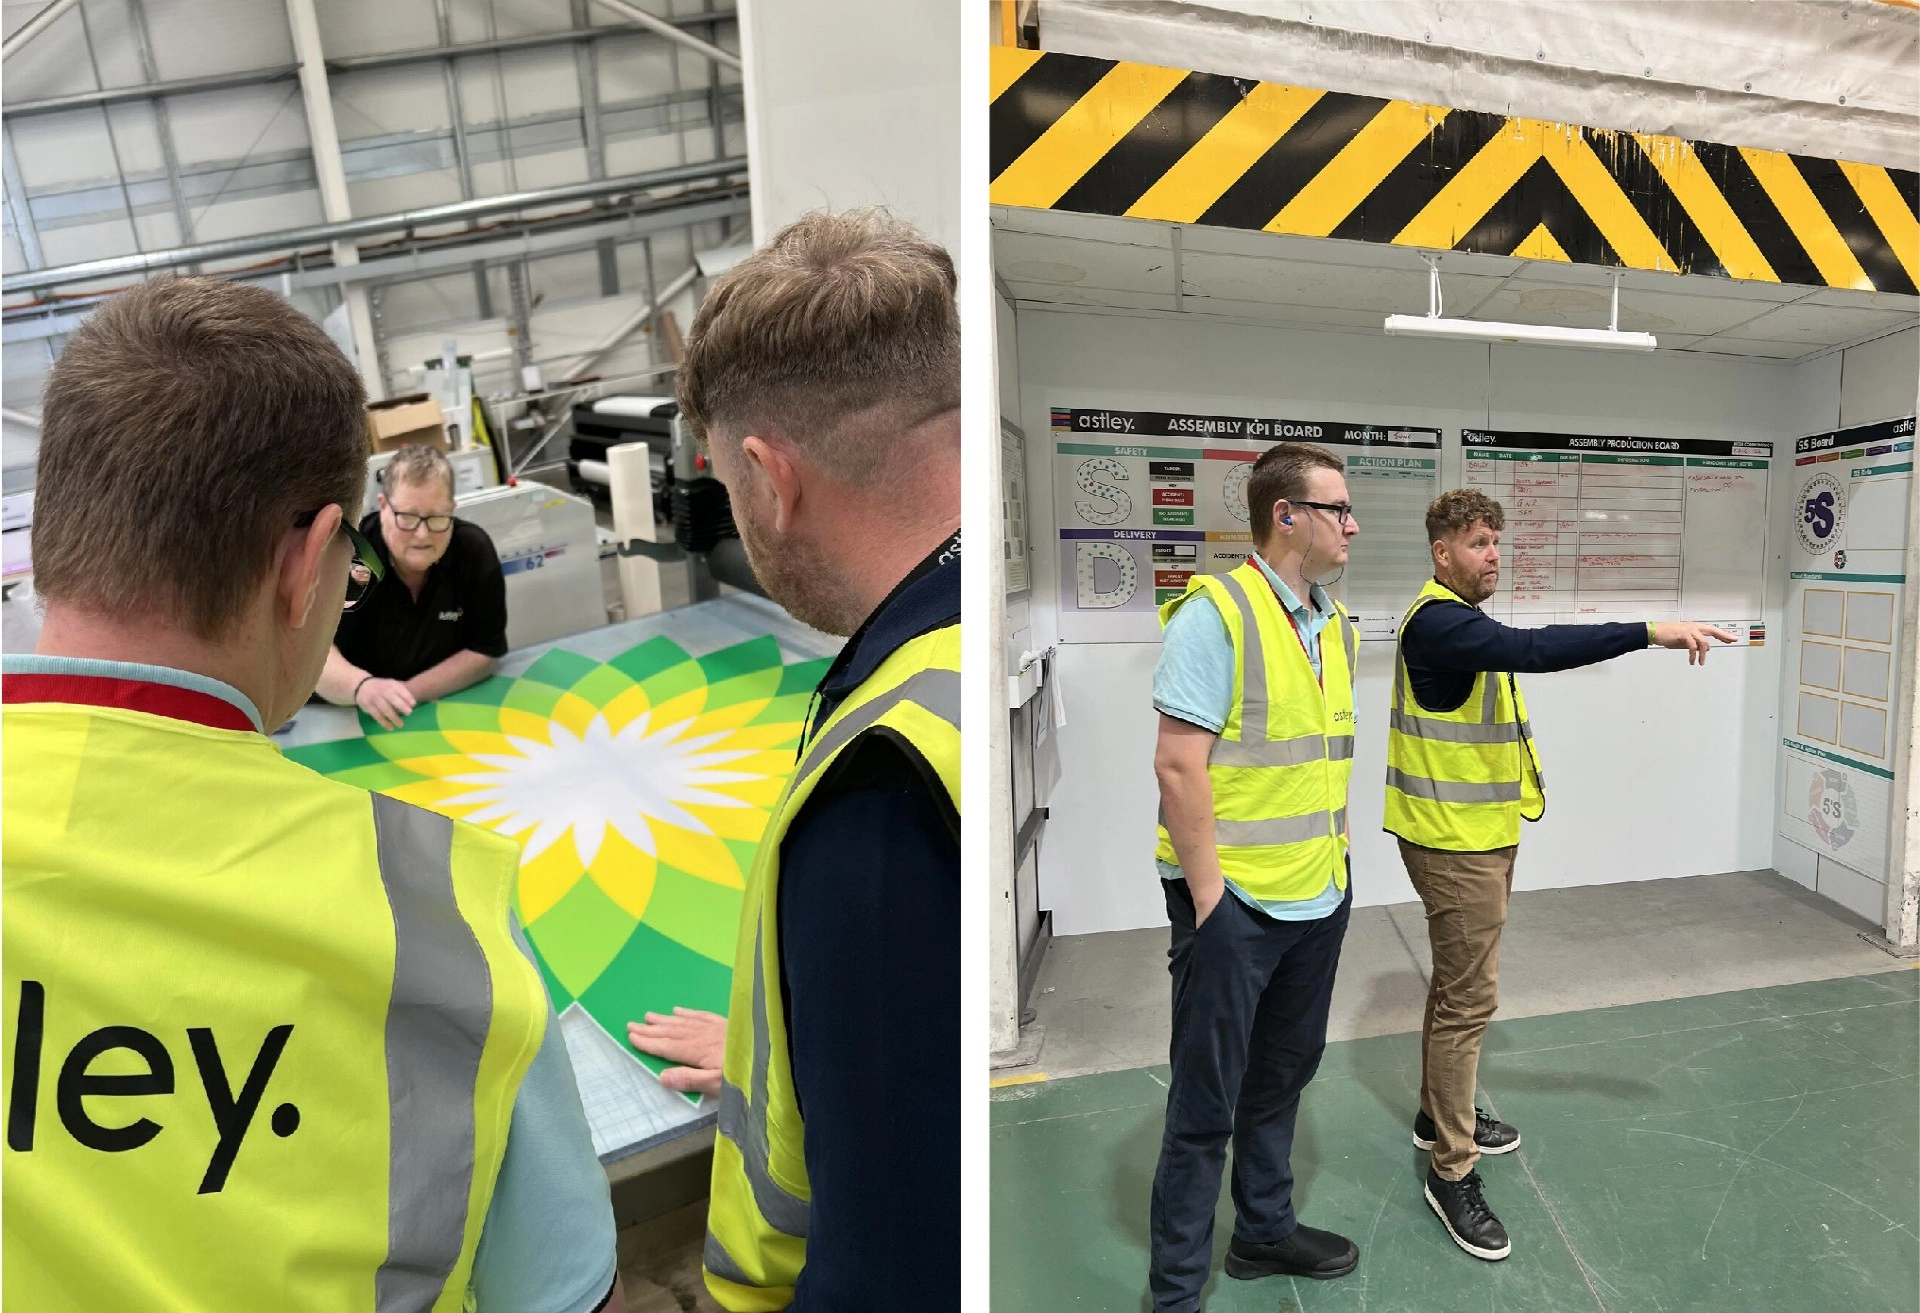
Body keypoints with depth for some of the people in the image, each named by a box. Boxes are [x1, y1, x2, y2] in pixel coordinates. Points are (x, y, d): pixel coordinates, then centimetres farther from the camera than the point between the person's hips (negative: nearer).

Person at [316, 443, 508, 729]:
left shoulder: (474, 549, -10)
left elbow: (486, 652, -7)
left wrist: (409, 694, -18)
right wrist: (361, 686, -43)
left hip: (448, 712, 2)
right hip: (349, 718, -2)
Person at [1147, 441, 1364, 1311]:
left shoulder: (1337, 626, 10)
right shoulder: (1216, 611, -16)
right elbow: (1178, 765, -19)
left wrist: (1334, 863, 13)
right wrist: (1208, 897, -18)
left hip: (1319, 900, 8)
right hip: (1235, 904, -8)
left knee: (1281, 1077, 23)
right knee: (1207, 1103, 6)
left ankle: (1264, 1230, 45)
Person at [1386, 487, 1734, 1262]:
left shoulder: (1458, 620, 14)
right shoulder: (1438, 622, -19)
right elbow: (1533, 650, -35)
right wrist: (1650, 633, -35)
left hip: (1476, 833, 10)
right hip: (1453, 841, -10)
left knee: (1456, 982, 20)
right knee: (1469, 998, -4)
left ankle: (1439, 1115, 37)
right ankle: (1451, 1172, 8)